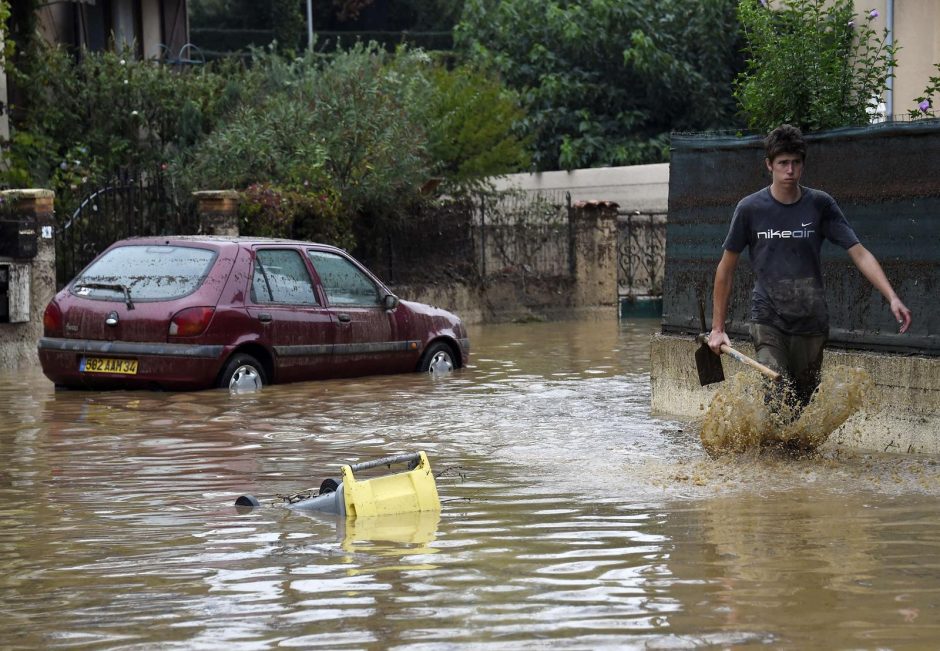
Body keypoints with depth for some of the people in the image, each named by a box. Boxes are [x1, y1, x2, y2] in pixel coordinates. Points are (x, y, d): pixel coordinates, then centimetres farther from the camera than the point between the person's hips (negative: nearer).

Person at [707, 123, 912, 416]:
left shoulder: (820, 205, 2)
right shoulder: (750, 208, -1)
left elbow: (859, 253, -2)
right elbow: (726, 269, 7)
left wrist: (892, 298, -16)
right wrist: (717, 328, 6)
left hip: (811, 324, 2)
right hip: (767, 322, -2)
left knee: (802, 409, 4)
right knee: (778, 403, -20)